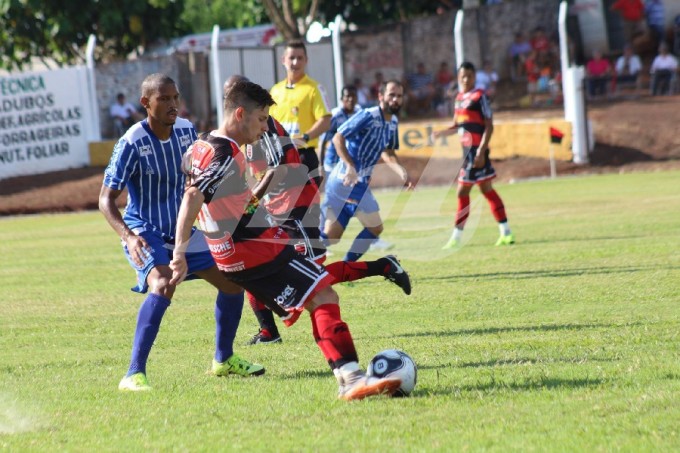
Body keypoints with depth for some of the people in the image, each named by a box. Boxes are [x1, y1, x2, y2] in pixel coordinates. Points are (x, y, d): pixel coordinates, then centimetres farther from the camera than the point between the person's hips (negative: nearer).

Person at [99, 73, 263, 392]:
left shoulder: (186, 131, -3)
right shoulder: (132, 143, -22)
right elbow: (106, 199, -22)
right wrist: (128, 236, -37)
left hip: (183, 230, 7)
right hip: (145, 234, -7)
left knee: (232, 282, 9)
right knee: (162, 286, -33)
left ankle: (224, 360, 31)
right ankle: (134, 375, -32)